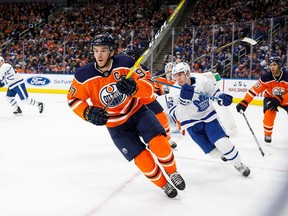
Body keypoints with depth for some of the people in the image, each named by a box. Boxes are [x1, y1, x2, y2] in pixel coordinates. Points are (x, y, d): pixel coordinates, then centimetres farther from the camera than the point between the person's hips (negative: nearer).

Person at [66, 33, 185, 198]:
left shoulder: (126, 63, -19)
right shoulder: (84, 76, -16)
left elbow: (149, 87, -19)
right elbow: (73, 99, -3)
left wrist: (134, 87, -41)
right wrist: (88, 112, -21)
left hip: (137, 111, 0)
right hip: (116, 126, 0)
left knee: (159, 144, -21)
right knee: (144, 161, -7)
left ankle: (172, 172, 10)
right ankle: (163, 183, 22)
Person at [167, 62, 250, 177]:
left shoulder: (201, 80, -16)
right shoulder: (174, 92, -18)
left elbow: (213, 91, 3)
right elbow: (176, 115, -24)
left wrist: (222, 97, -16)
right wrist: (183, 99, -38)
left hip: (208, 116, 0)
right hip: (192, 123, 0)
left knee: (223, 144, -16)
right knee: (213, 152, -1)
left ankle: (238, 165, 8)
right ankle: (224, 154, 35)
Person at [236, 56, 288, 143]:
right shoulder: (266, 77, -26)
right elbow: (254, 90, -26)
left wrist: (279, 100, -41)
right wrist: (244, 103, -34)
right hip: (270, 97, -1)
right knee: (269, 114, -24)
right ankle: (267, 134, -1)